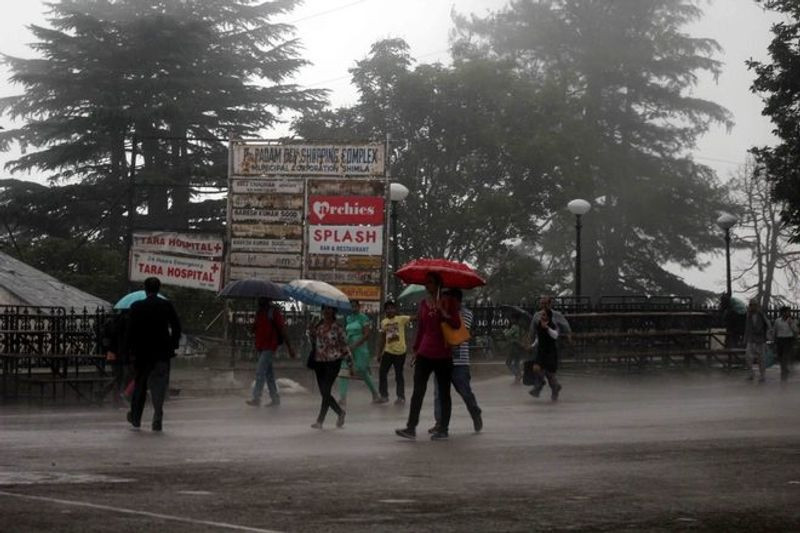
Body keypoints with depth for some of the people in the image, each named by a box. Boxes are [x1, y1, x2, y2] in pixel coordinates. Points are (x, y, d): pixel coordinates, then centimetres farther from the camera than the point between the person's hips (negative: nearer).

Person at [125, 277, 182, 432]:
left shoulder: (137, 307, -5)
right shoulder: (167, 305, -1)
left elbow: (131, 329, -5)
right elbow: (176, 327, 0)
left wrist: (132, 348, 4)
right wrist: (173, 345, 8)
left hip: (142, 352, 0)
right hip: (162, 351, 0)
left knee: (140, 384, 13)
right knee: (159, 385, 4)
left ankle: (135, 418, 20)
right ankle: (157, 420, -5)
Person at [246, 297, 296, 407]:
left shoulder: (274, 312, -8)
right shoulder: (259, 312, 14)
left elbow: (283, 330, -9)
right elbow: (255, 330, 21)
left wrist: (289, 348, -11)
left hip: (269, 347, -8)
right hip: (260, 347, 8)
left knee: (260, 371, -15)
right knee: (269, 374, 10)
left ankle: (256, 398, -16)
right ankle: (275, 399, 16)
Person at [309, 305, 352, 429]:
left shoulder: (338, 328, -4)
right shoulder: (317, 327, 9)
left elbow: (344, 344, -2)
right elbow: (312, 342, 16)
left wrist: (350, 361, -2)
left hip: (333, 362, -5)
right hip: (319, 362, 6)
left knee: (326, 391, -9)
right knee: (324, 392, 7)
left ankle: (320, 420, -5)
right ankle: (340, 412, 28)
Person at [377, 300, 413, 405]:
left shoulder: (401, 319, -8)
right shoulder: (383, 322, 6)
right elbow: (383, 339, 14)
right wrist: (380, 353, 15)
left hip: (400, 352, -5)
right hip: (388, 351, 5)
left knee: (398, 375, 2)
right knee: (382, 373, 6)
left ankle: (401, 397, 14)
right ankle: (384, 396, 20)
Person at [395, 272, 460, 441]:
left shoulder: (447, 302, -2)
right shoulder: (424, 303, 11)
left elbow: (457, 325, -13)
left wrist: (443, 313, -25)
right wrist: (416, 350, 17)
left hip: (443, 355, -4)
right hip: (425, 354, 4)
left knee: (444, 394, 3)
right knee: (418, 392, -4)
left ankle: (443, 430, 8)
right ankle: (411, 428, -7)